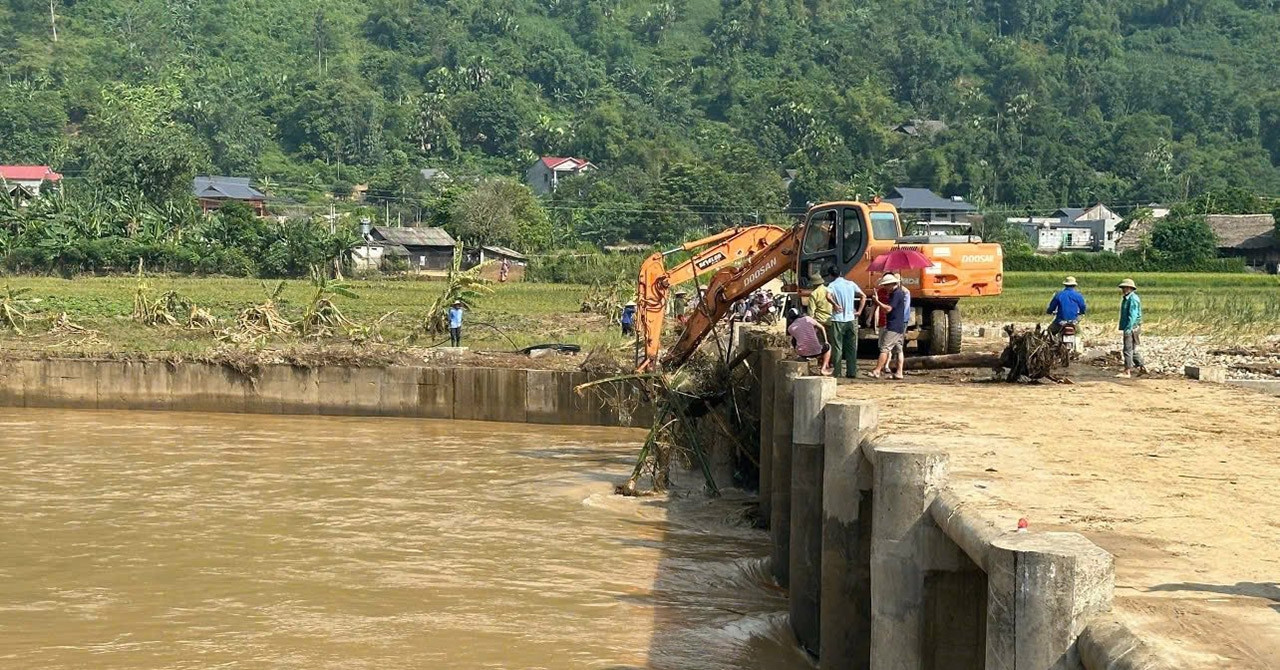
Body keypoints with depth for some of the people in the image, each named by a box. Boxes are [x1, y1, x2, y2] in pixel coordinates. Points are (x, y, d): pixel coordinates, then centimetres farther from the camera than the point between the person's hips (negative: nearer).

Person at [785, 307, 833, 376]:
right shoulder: (808, 319, 1)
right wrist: (826, 341, 26)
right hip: (816, 352, -1)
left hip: (802, 354, 1)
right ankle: (824, 368, 17)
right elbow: (822, 328, 13)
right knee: (827, 346, 32)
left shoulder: (790, 328, 4)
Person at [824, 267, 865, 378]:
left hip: (838, 320, -4)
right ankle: (852, 372, 9)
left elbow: (828, 295, -25)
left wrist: (835, 305, -12)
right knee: (851, 347, 9)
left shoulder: (832, 285, -4)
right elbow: (863, 296, 7)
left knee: (837, 347, 1)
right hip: (851, 319, 4)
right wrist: (859, 311, 7)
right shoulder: (851, 284, 10)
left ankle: (837, 372, -2)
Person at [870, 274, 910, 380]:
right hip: (900, 326, 11)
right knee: (899, 349, 8)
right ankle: (899, 373, 8)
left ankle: (877, 371, -13)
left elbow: (888, 308, -21)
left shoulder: (896, 294, -15)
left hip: (893, 327, -11)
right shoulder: (900, 292, 17)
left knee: (884, 349, -11)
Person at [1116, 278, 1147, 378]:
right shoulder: (1126, 298, 16)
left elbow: (1133, 316, -22)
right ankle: (1142, 367, 23)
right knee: (1133, 350, 16)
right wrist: (1124, 328, 23)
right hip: (1128, 328, 11)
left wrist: (1128, 329, -26)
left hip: (1131, 328, -11)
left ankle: (1127, 372, -6)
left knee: (1128, 350, -8)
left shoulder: (1133, 299, -15)